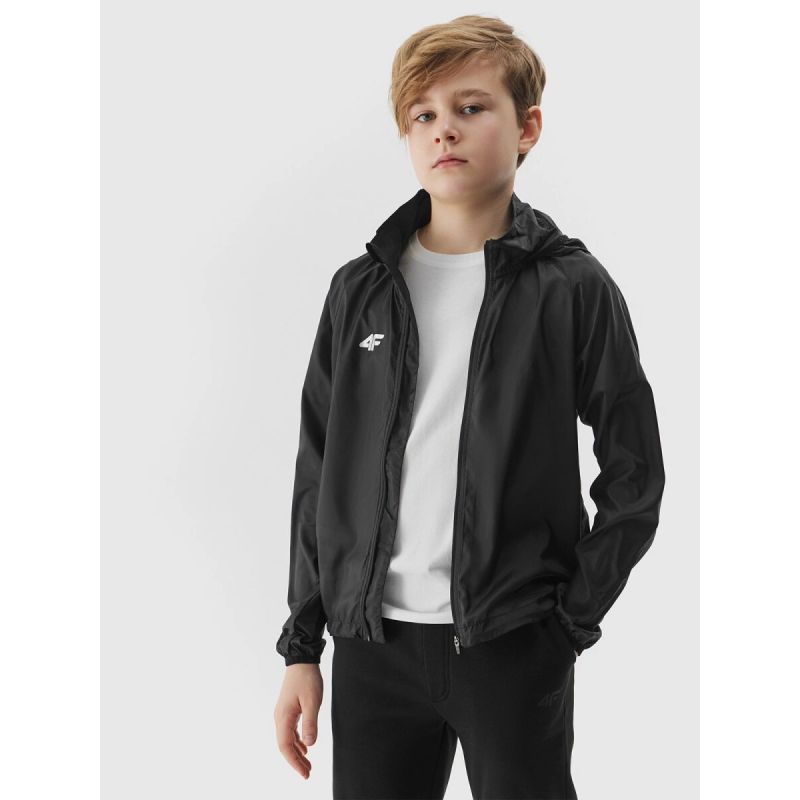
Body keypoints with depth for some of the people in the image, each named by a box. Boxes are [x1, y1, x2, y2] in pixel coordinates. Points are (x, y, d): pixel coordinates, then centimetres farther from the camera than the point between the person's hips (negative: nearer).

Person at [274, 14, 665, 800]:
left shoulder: (574, 288, -3)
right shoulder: (359, 290, 5)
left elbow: (634, 477, 1)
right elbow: (319, 475, 8)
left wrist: (572, 617, -5)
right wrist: (301, 646, 7)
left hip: (513, 647, -2)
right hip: (371, 645, 3)